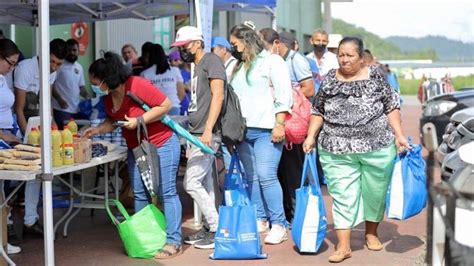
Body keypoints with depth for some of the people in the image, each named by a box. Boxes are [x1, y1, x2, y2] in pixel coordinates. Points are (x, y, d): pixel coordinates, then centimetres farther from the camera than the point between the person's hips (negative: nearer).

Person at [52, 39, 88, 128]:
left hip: (77, 109, 6)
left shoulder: (79, 67, 16)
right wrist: (59, 99, -18)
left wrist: (88, 97, 2)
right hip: (62, 108, -6)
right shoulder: (60, 65, -5)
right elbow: (51, 85, -8)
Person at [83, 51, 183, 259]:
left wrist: (139, 120, -24)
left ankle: (173, 242, 1)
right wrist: (97, 130, -2)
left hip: (162, 145, -8)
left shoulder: (137, 86, -24)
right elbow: (113, 121, 16)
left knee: (166, 193, -4)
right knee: (140, 195, 10)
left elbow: (166, 105, -21)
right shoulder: (109, 96, 1)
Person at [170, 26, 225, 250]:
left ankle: (218, 229, -4)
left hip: (208, 134, -9)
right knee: (204, 184, 11)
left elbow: (218, 96, -16)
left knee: (192, 183, -11)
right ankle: (209, 228, 18)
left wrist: (207, 130, -23)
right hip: (198, 134, 9)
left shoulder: (211, 60, -6)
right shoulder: (197, 67, 20)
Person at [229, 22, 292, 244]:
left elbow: (284, 94, -7)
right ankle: (260, 219, 14)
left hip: (266, 130, -7)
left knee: (266, 176, -13)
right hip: (243, 130, 7)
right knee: (251, 178, 6)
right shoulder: (238, 66, 20)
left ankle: (278, 225, -7)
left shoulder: (271, 60, 0)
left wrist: (279, 124, -15)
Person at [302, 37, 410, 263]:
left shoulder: (375, 76, 0)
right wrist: (311, 136, 2)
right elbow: (318, 112, 12)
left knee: (375, 191, 11)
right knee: (342, 194, -3)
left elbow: (391, 107, 3)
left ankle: (371, 232, 34)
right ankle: (343, 245, 2)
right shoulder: (329, 80, 5)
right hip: (337, 151, 0)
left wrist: (399, 135, -3)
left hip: (378, 147, 0)